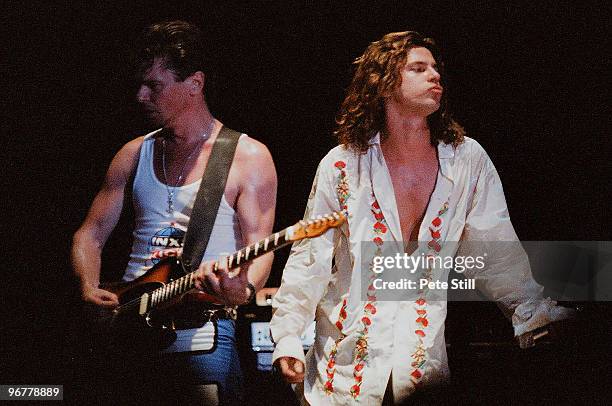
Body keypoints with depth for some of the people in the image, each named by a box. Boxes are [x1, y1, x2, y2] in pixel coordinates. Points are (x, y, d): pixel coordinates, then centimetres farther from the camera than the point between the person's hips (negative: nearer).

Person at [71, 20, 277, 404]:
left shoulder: (248, 157, -1)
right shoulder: (135, 154, 12)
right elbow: (91, 235, 14)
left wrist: (242, 290, -29)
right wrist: (90, 289, -6)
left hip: (202, 335, -4)